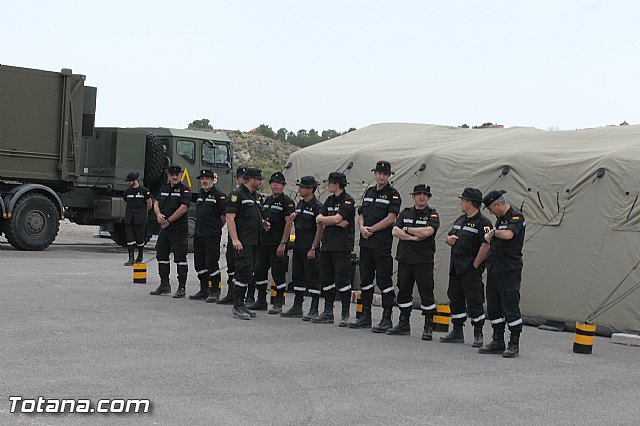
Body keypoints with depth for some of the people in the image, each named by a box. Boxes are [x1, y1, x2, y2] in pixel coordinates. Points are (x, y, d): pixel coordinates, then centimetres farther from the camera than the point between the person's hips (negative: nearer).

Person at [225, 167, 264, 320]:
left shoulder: (252, 196, 20)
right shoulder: (237, 195, -9)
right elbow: (230, 217, -16)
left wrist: (262, 223, 12)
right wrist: (235, 239, -22)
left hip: (253, 242, 9)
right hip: (243, 242, -9)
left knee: (247, 273, 11)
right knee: (244, 272, -13)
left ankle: (240, 304, 17)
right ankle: (237, 307, -11)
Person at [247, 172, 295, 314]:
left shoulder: (287, 202, -7)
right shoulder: (267, 200, 16)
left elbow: (289, 223, -14)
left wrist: (283, 243, -19)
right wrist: (263, 222, -1)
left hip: (278, 244, -8)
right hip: (264, 242, 8)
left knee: (278, 273, -2)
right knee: (259, 271, 9)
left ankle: (278, 304, 5)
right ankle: (261, 301, 19)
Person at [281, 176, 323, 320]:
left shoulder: (317, 206, -11)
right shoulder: (300, 204, 15)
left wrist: (313, 248, -19)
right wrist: (292, 219, 2)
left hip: (310, 248, -9)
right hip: (298, 246, 9)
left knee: (312, 278, -5)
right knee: (297, 277, 12)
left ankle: (314, 310, -1)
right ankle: (297, 308, 20)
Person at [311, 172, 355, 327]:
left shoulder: (348, 201, -6)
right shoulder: (330, 200, 17)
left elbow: (336, 218, -15)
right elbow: (319, 221, 10)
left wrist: (322, 219, 1)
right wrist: (337, 222, -4)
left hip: (342, 246, -8)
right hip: (327, 244, 8)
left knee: (342, 279, -8)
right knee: (326, 279, 8)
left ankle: (345, 315, -3)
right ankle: (328, 313, 16)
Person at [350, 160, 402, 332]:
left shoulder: (393, 194, -3)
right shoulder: (368, 192, 17)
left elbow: (391, 219, -13)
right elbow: (361, 215, 17)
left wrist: (371, 229, -12)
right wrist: (362, 227, -4)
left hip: (382, 245, -7)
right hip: (365, 243, 7)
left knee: (384, 280, -6)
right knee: (365, 279, 11)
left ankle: (387, 319, -2)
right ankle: (365, 316, 20)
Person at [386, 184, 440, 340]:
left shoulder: (432, 215, 1)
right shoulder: (405, 213, 13)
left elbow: (427, 231, -17)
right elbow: (395, 231, 0)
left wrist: (407, 229, -6)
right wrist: (414, 237, -11)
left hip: (424, 261, -4)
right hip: (405, 259, 4)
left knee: (426, 293, -5)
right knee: (403, 291, 9)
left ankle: (428, 327, 1)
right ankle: (404, 325, 19)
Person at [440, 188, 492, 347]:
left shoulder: (482, 222, -11)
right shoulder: (460, 220, 18)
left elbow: (486, 245, -19)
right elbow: (450, 237, 27)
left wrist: (475, 265, -17)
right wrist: (449, 239, 2)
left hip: (471, 270, -9)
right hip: (456, 268, 9)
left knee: (474, 302, -5)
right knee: (455, 300, 12)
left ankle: (478, 335, 2)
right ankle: (457, 332, 22)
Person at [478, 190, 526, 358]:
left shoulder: (516, 217, -9)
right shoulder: (500, 218, 18)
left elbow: (508, 234, -26)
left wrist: (493, 232, -10)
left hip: (509, 270, -9)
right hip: (494, 269, 9)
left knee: (511, 307, -6)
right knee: (493, 308, 11)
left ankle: (514, 344, 1)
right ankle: (498, 342, 19)